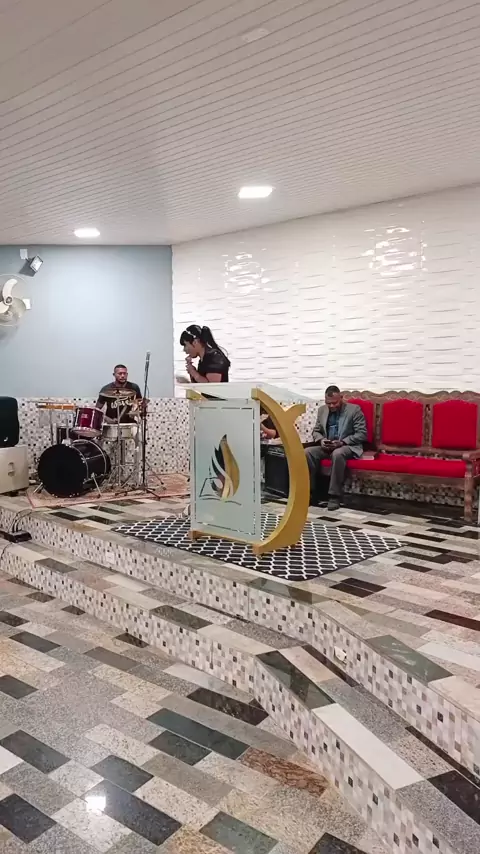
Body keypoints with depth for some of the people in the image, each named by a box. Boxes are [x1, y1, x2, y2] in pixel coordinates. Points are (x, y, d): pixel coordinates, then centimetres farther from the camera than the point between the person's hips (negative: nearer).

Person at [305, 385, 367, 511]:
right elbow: (316, 430, 17)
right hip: (326, 447, 5)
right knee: (307, 452, -24)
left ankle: (334, 495, -33)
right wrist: (321, 440, -7)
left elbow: (362, 434, -9)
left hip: (348, 447, -5)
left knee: (337, 453, -40)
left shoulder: (354, 409, -5)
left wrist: (342, 442, -20)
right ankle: (309, 492, -18)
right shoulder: (322, 410, 11)